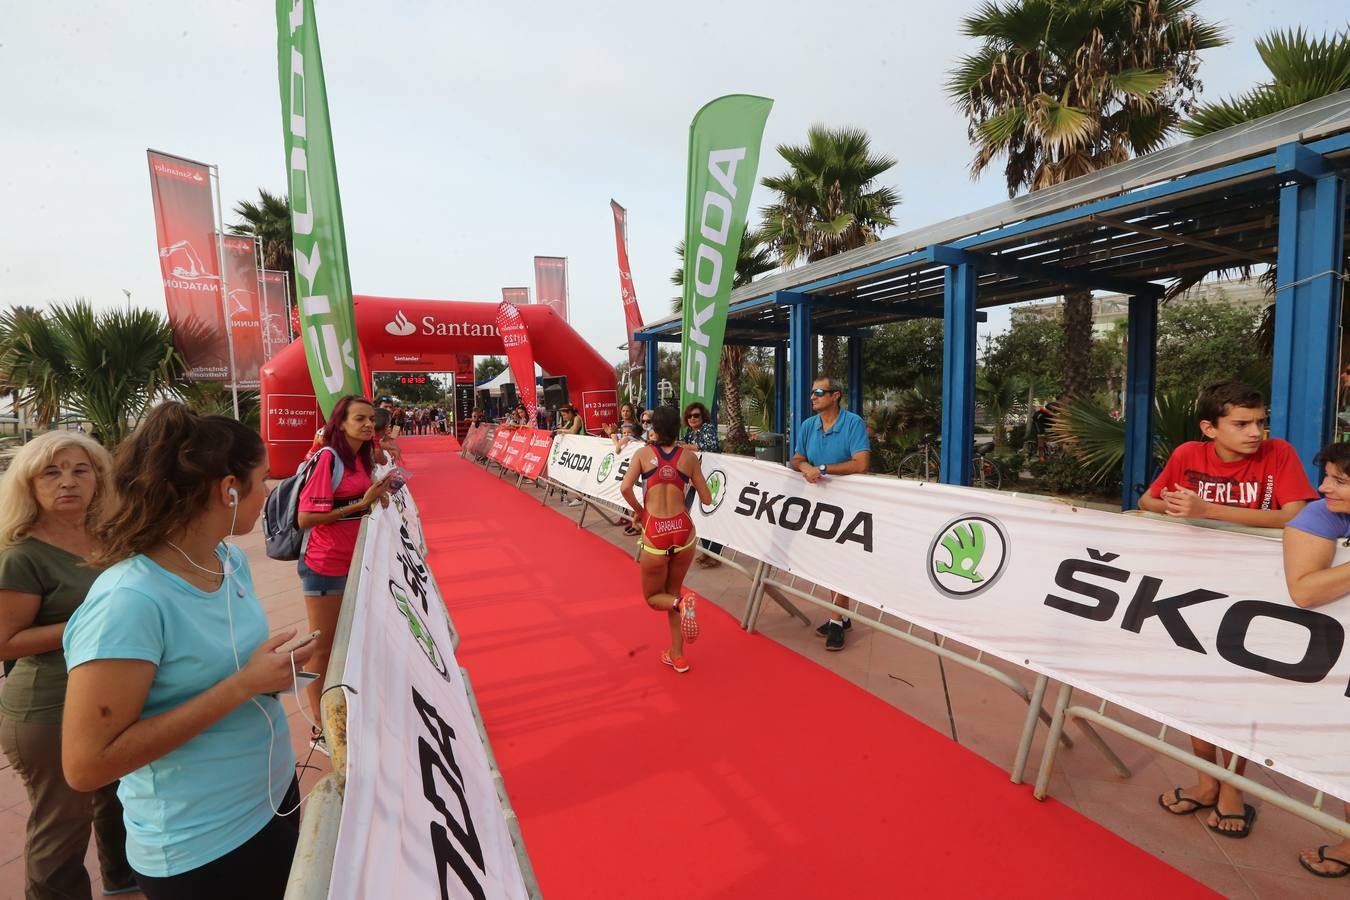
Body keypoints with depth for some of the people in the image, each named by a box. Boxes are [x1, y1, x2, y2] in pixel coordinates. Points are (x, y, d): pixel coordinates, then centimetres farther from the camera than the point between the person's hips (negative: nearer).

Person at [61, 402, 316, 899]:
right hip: (201, 849, -7)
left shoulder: (230, 560, -3)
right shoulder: (129, 600, -27)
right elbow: (86, 765, -25)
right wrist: (244, 686, -28)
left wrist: (272, 669, -6)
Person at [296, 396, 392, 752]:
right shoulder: (327, 458, -18)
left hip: (352, 562, 8)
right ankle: (320, 730, 21)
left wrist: (376, 497, -2)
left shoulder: (361, 459, 6)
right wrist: (361, 504, -22)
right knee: (323, 646, 6)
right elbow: (305, 518, -21)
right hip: (324, 566, -8)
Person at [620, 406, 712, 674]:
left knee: (654, 597, 19)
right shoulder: (689, 457, 3)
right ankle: (677, 656, 25)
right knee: (673, 593, 24)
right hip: (683, 529, 3)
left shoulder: (643, 453, 0)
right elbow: (706, 498, 5)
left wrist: (639, 510, 5)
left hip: (656, 533, -2)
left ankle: (681, 604, -14)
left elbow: (625, 488, -13)